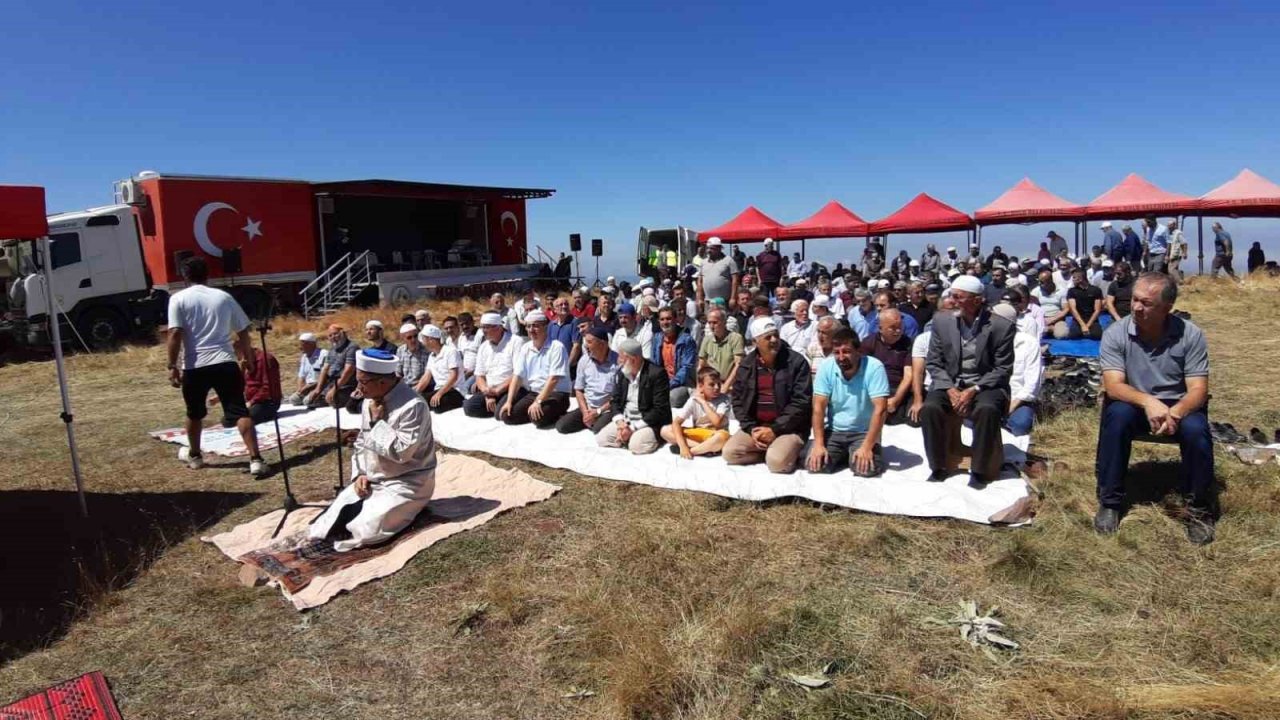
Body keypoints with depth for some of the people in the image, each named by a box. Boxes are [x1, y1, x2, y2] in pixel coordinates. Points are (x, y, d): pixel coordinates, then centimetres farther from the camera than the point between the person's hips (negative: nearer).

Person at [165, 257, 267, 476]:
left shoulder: (179, 299, 1)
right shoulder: (224, 297, 10)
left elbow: (175, 334, -9)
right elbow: (243, 332, 14)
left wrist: (172, 366, -4)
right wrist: (249, 360, 25)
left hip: (195, 367, -1)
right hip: (225, 363, 1)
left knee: (194, 414, 21)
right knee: (240, 412, -4)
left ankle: (194, 455, 40)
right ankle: (256, 459, -14)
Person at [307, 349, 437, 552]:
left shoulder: (413, 406, -24)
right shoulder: (370, 401, 4)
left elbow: (401, 452, -28)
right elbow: (361, 442, 15)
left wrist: (378, 421, -22)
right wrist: (360, 474, -1)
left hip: (406, 483, -7)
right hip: (371, 480, 8)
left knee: (365, 529, -23)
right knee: (334, 515, -9)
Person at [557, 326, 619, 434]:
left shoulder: (618, 362, -12)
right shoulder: (584, 360, 4)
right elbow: (578, 390, 9)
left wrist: (598, 411, -13)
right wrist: (585, 412, -6)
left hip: (608, 409, -5)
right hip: (587, 408, 5)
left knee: (599, 431, -33)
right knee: (561, 425, -13)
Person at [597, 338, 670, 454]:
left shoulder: (657, 373, -19)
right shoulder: (621, 372, 3)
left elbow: (660, 410, -20)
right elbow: (615, 401, 9)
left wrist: (633, 428, -22)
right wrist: (620, 421, -12)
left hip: (650, 422, -6)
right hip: (625, 420, 6)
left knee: (636, 445, -31)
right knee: (601, 439, -11)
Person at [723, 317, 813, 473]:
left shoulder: (796, 361, -8)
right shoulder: (746, 364, 5)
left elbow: (801, 402, -12)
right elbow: (738, 400, 6)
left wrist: (775, 430, -16)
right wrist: (751, 429, -9)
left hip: (788, 428, -4)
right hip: (755, 427, 4)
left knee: (777, 461, -29)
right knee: (730, 453, -15)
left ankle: (790, 451, 5)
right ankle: (768, 451, 5)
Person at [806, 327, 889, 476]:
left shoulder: (874, 368, -16)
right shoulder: (826, 367, -7)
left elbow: (880, 410, -19)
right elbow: (819, 407, -8)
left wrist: (867, 447, -27)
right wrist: (818, 444, -18)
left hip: (864, 432, -2)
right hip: (833, 431, 3)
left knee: (867, 468, -28)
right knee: (814, 464, -19)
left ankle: (861, 454, 9)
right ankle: (844, 454, 13)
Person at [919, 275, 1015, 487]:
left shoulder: (1002, 326, -8)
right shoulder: (942, 322, 0)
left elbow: (1003, 369, -6)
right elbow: (934, 363, 2)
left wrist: (974, 390, -19)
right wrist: (950, 389, -14)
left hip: (986, 386, -2)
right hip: (950, 384, 2)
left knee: (987, 410, -35)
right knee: (929, 408, -27)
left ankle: (979, 470, -16)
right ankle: (939, 467, -9)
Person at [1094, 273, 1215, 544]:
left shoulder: (1191, 335, -11)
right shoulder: (1115, 334, -13)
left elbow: (1198, 389, -15)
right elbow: (1113, 386, -21)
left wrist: (1175, 413, -38)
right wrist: (1148, 402, -41)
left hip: (1178, 406, 0)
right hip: (1134, 404, 0)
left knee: (1195, 429, -32)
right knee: (1117, 414, -33)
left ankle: (1199, 508, -8)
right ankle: (1110, 501, -20)